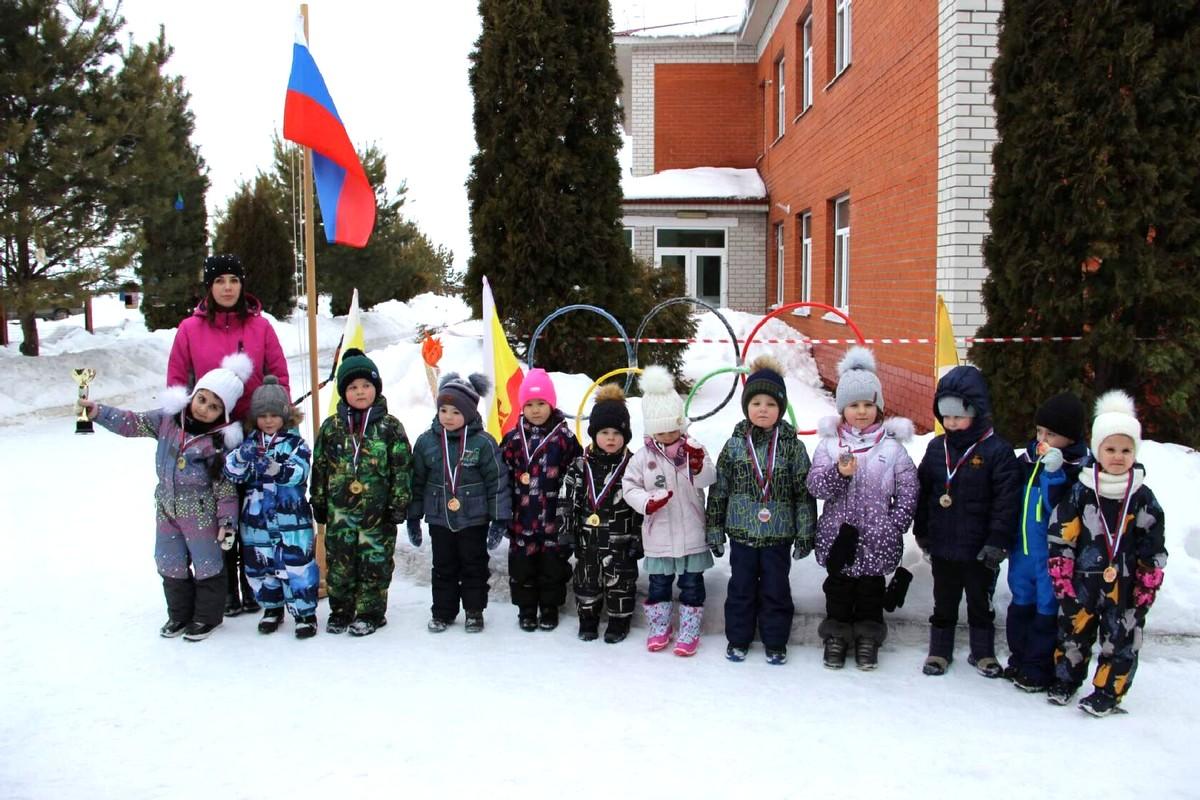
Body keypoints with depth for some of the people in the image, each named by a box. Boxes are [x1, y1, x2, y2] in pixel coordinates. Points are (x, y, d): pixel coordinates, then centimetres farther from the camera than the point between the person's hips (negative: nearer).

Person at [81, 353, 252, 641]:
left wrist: (228, 521, -13)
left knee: (207, 564, 8)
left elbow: (226, 486, -13)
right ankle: (179, 614, 34)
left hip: (201, 513, -5)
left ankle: (207, 616, 26)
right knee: (170, 564, 16)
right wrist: (99, 412, -10)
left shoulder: (222, 441, -17)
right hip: (167, 509, 5)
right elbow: (133, 424, 1)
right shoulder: (168, 419, -5)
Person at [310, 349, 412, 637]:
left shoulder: (389, 427, -2)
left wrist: (399, 504, -5)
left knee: (375, 563, 5)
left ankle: (370, 613, 18)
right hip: (340, 511, 2)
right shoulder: (331, 427, 5)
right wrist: (319, 503, 8)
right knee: (339, 563, 10)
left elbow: (402, 468, -2)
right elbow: (320, 467, 9)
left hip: (378, 512, -2)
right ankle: (341, 610, 25)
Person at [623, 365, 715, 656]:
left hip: (691, 534, 0)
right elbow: (629, 486, -3)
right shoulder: (643, 457, -4)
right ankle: (659, 628, 29)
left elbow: (708, 481, -14)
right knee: (658, 584, 12)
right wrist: (646, 501, -19)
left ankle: (689, 632, 21)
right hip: (659, 535, 0)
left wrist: (698, 466, -34)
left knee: (692, 583, 9)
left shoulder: (693, 449, -5)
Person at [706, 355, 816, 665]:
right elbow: (718, 490, 4)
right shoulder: (734, 445, -1)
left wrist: (805, 533, -3)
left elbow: (804, 492, -1)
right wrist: (714, 530, 5)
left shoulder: (792, 446, -4)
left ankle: (775, 641, 24)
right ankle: (738, 638, 26)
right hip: (741, 533, 1)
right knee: (741, 587, 11)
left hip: (778, 535, -1)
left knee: (776, 589, 9)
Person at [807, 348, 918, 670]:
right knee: (838, 586, 12)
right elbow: (815, 486, -8)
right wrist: (839, 473, -25)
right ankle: (836, 633, 28)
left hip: (877, 538, 0)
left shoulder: (892, 445, -3)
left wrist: (894, 528, -8)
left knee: (871, 587, 13)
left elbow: (907, 491, -1)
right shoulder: (830, 443, -2)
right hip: (838, 535, 0)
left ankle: (868, 635, 29)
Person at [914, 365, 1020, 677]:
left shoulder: (997, 451, -13)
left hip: (978, 549, -3)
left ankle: (983, 652, 31)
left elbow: (1006, 499, -13)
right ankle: (939, 651, 28)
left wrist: (997, 541, -15)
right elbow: (923, 492, 9)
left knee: (980, 602, 15)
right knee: (944, 602, 15)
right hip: (942, 546, 3)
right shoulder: (936, 448, 1)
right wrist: (921, 531, 10)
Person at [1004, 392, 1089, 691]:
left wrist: (1053, 475, -30)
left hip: (1053, 553, -7)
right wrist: (1008, 539, 14)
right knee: (1021, 604, 18)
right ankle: (1019, 660, 32)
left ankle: (1039, 669, 18)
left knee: (1047, 609, 6)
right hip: (1023, 548, 7)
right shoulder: (1029, 459, 4)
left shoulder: (1078, 469, -16)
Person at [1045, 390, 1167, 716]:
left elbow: (1154, 549, 1)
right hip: (1083, 581, 0)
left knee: (1120, 640, 5)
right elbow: (1060, 537, -2)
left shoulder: (1143, 498, -2)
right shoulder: (1080, 492, -4)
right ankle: (1065, 680, 29)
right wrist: (1061, 578, -4)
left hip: (1125, 585, 0)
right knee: (1073, 631, 11)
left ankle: (1108, 692, 19)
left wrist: (1147, 588, 0)